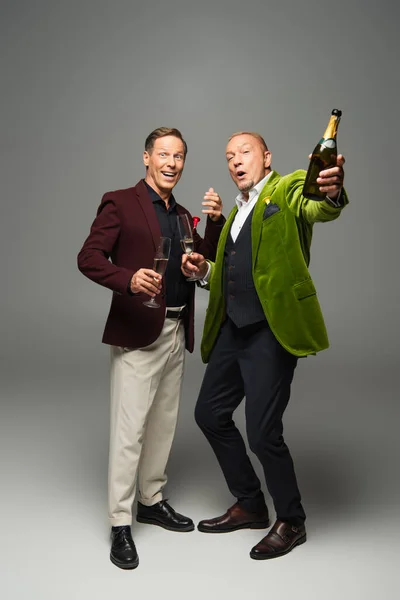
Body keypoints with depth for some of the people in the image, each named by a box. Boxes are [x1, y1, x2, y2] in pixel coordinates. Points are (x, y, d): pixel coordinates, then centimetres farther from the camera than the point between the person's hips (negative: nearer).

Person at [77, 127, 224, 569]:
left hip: (176, 332, 7)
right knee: (129, 429, -3)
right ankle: (120, 524, 9)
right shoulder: (120, 203, -3)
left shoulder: (182, 215, 17)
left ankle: (152, 501, 31)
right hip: (137, 332, -7)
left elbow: (207, 262, 12)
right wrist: (128, 279, -30)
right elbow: (89, 257, -13)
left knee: (163, 423, 15)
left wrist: (215, 220, -3)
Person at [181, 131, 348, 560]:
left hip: (271, 330, -9)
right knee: (210, 415, 14)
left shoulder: (289, 190, -1)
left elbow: (319, 209, -25)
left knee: (262, 433, -6)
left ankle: (290, 522, 21)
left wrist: (333, 193, -47)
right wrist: (204, 271, 6)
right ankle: (250, 506, 33)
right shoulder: (236, 212, 22)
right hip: (233, 328, 9)